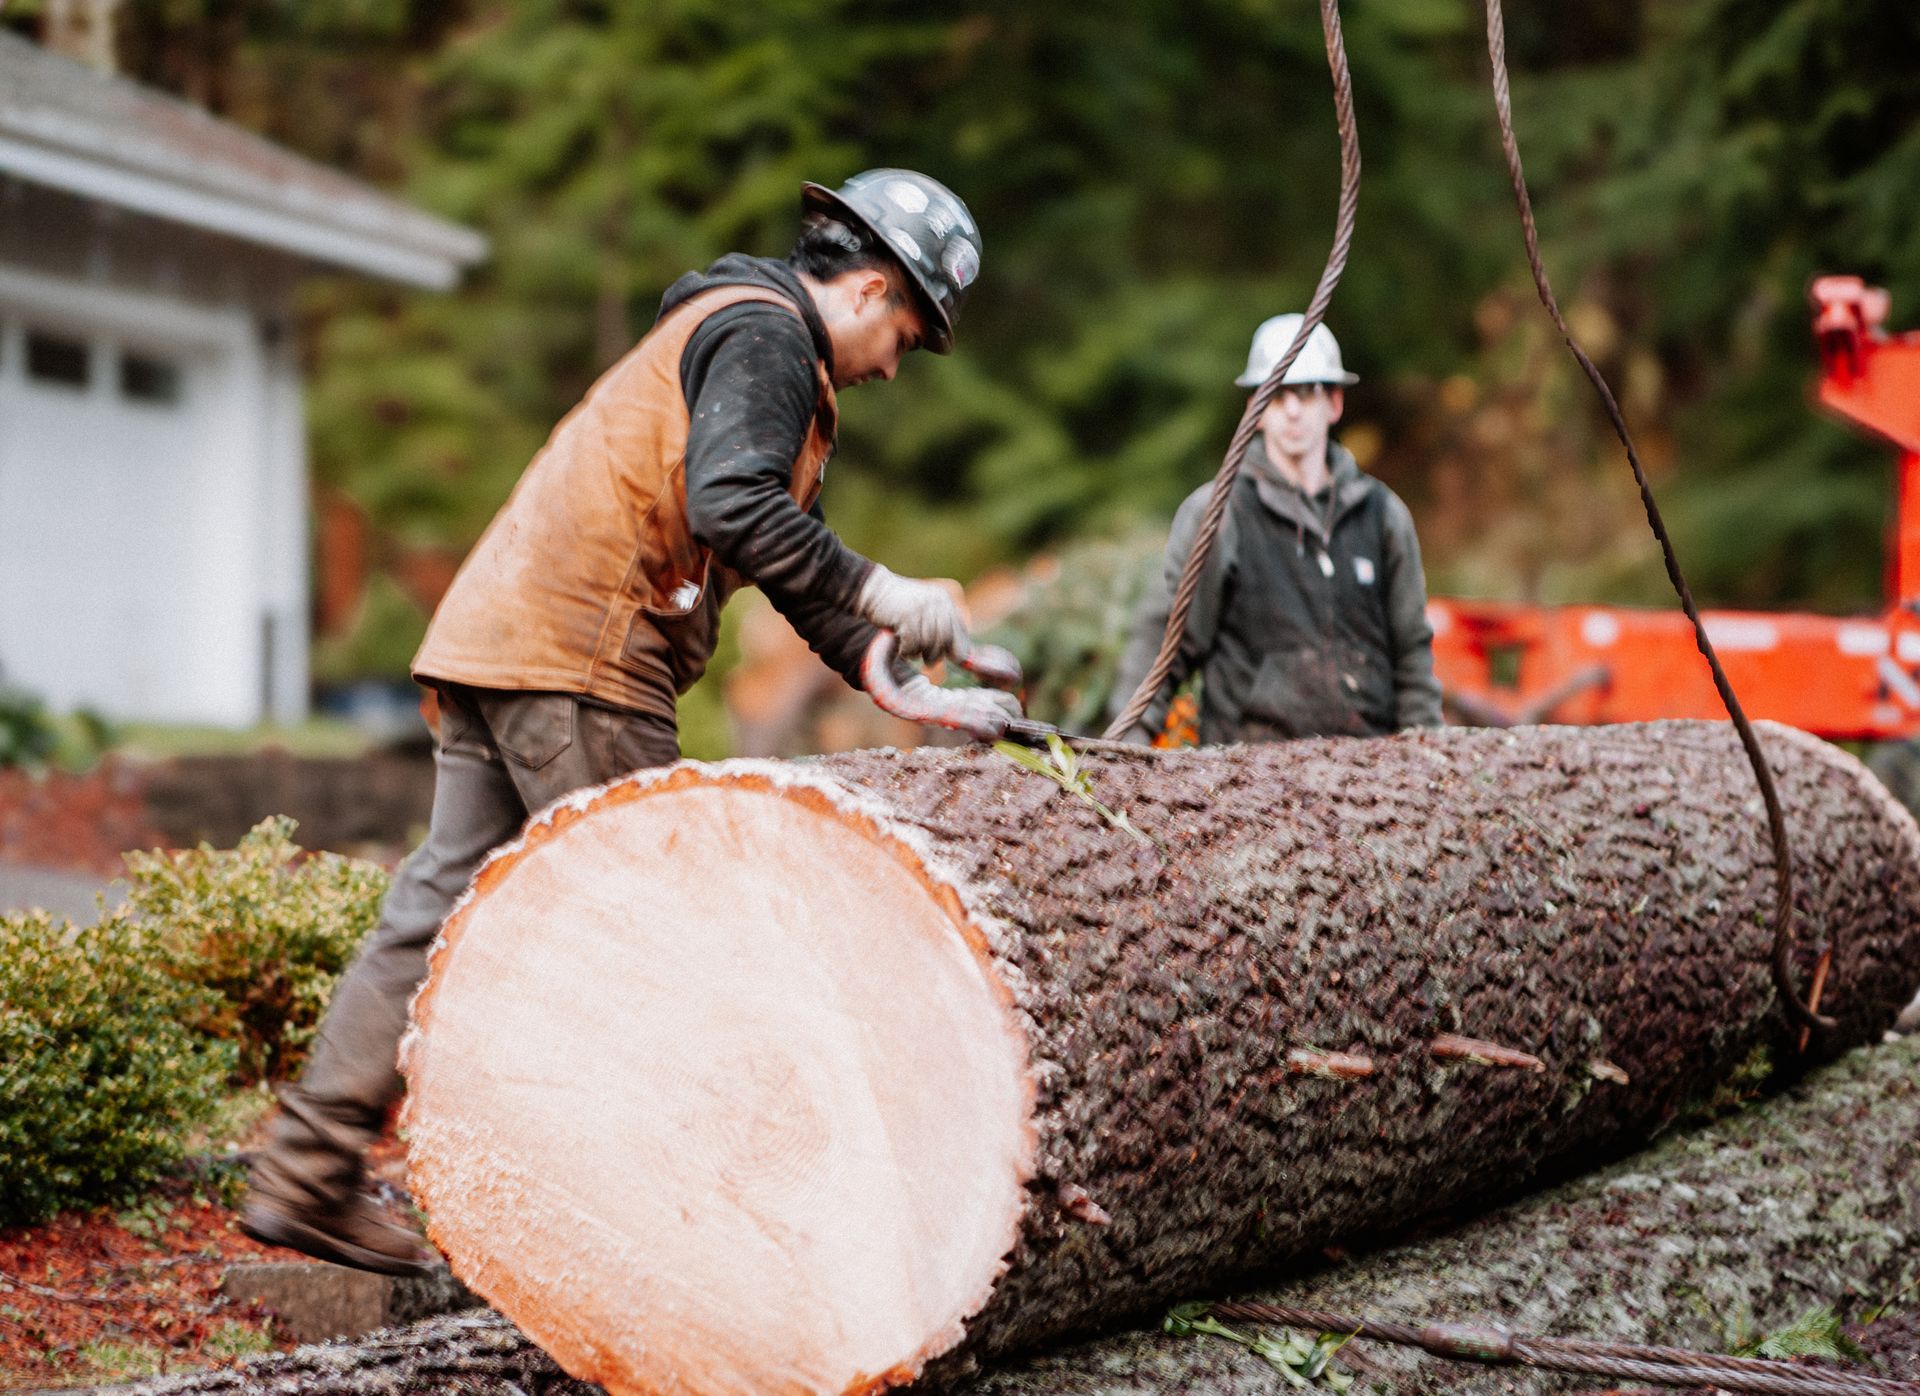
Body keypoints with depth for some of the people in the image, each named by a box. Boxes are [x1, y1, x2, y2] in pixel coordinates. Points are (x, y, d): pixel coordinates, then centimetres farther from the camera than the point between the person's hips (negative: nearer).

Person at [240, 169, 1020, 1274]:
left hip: (491, 643, 10)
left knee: (446, 905, 7)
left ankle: (306, 1174, 8)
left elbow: (798, 577, 30)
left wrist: (908, 685, 21)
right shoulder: (762, 333, -6)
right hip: (576, 653, -10)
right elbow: (729, 504, -23)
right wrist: (881, 592, -19)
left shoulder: (789, 378, 28)